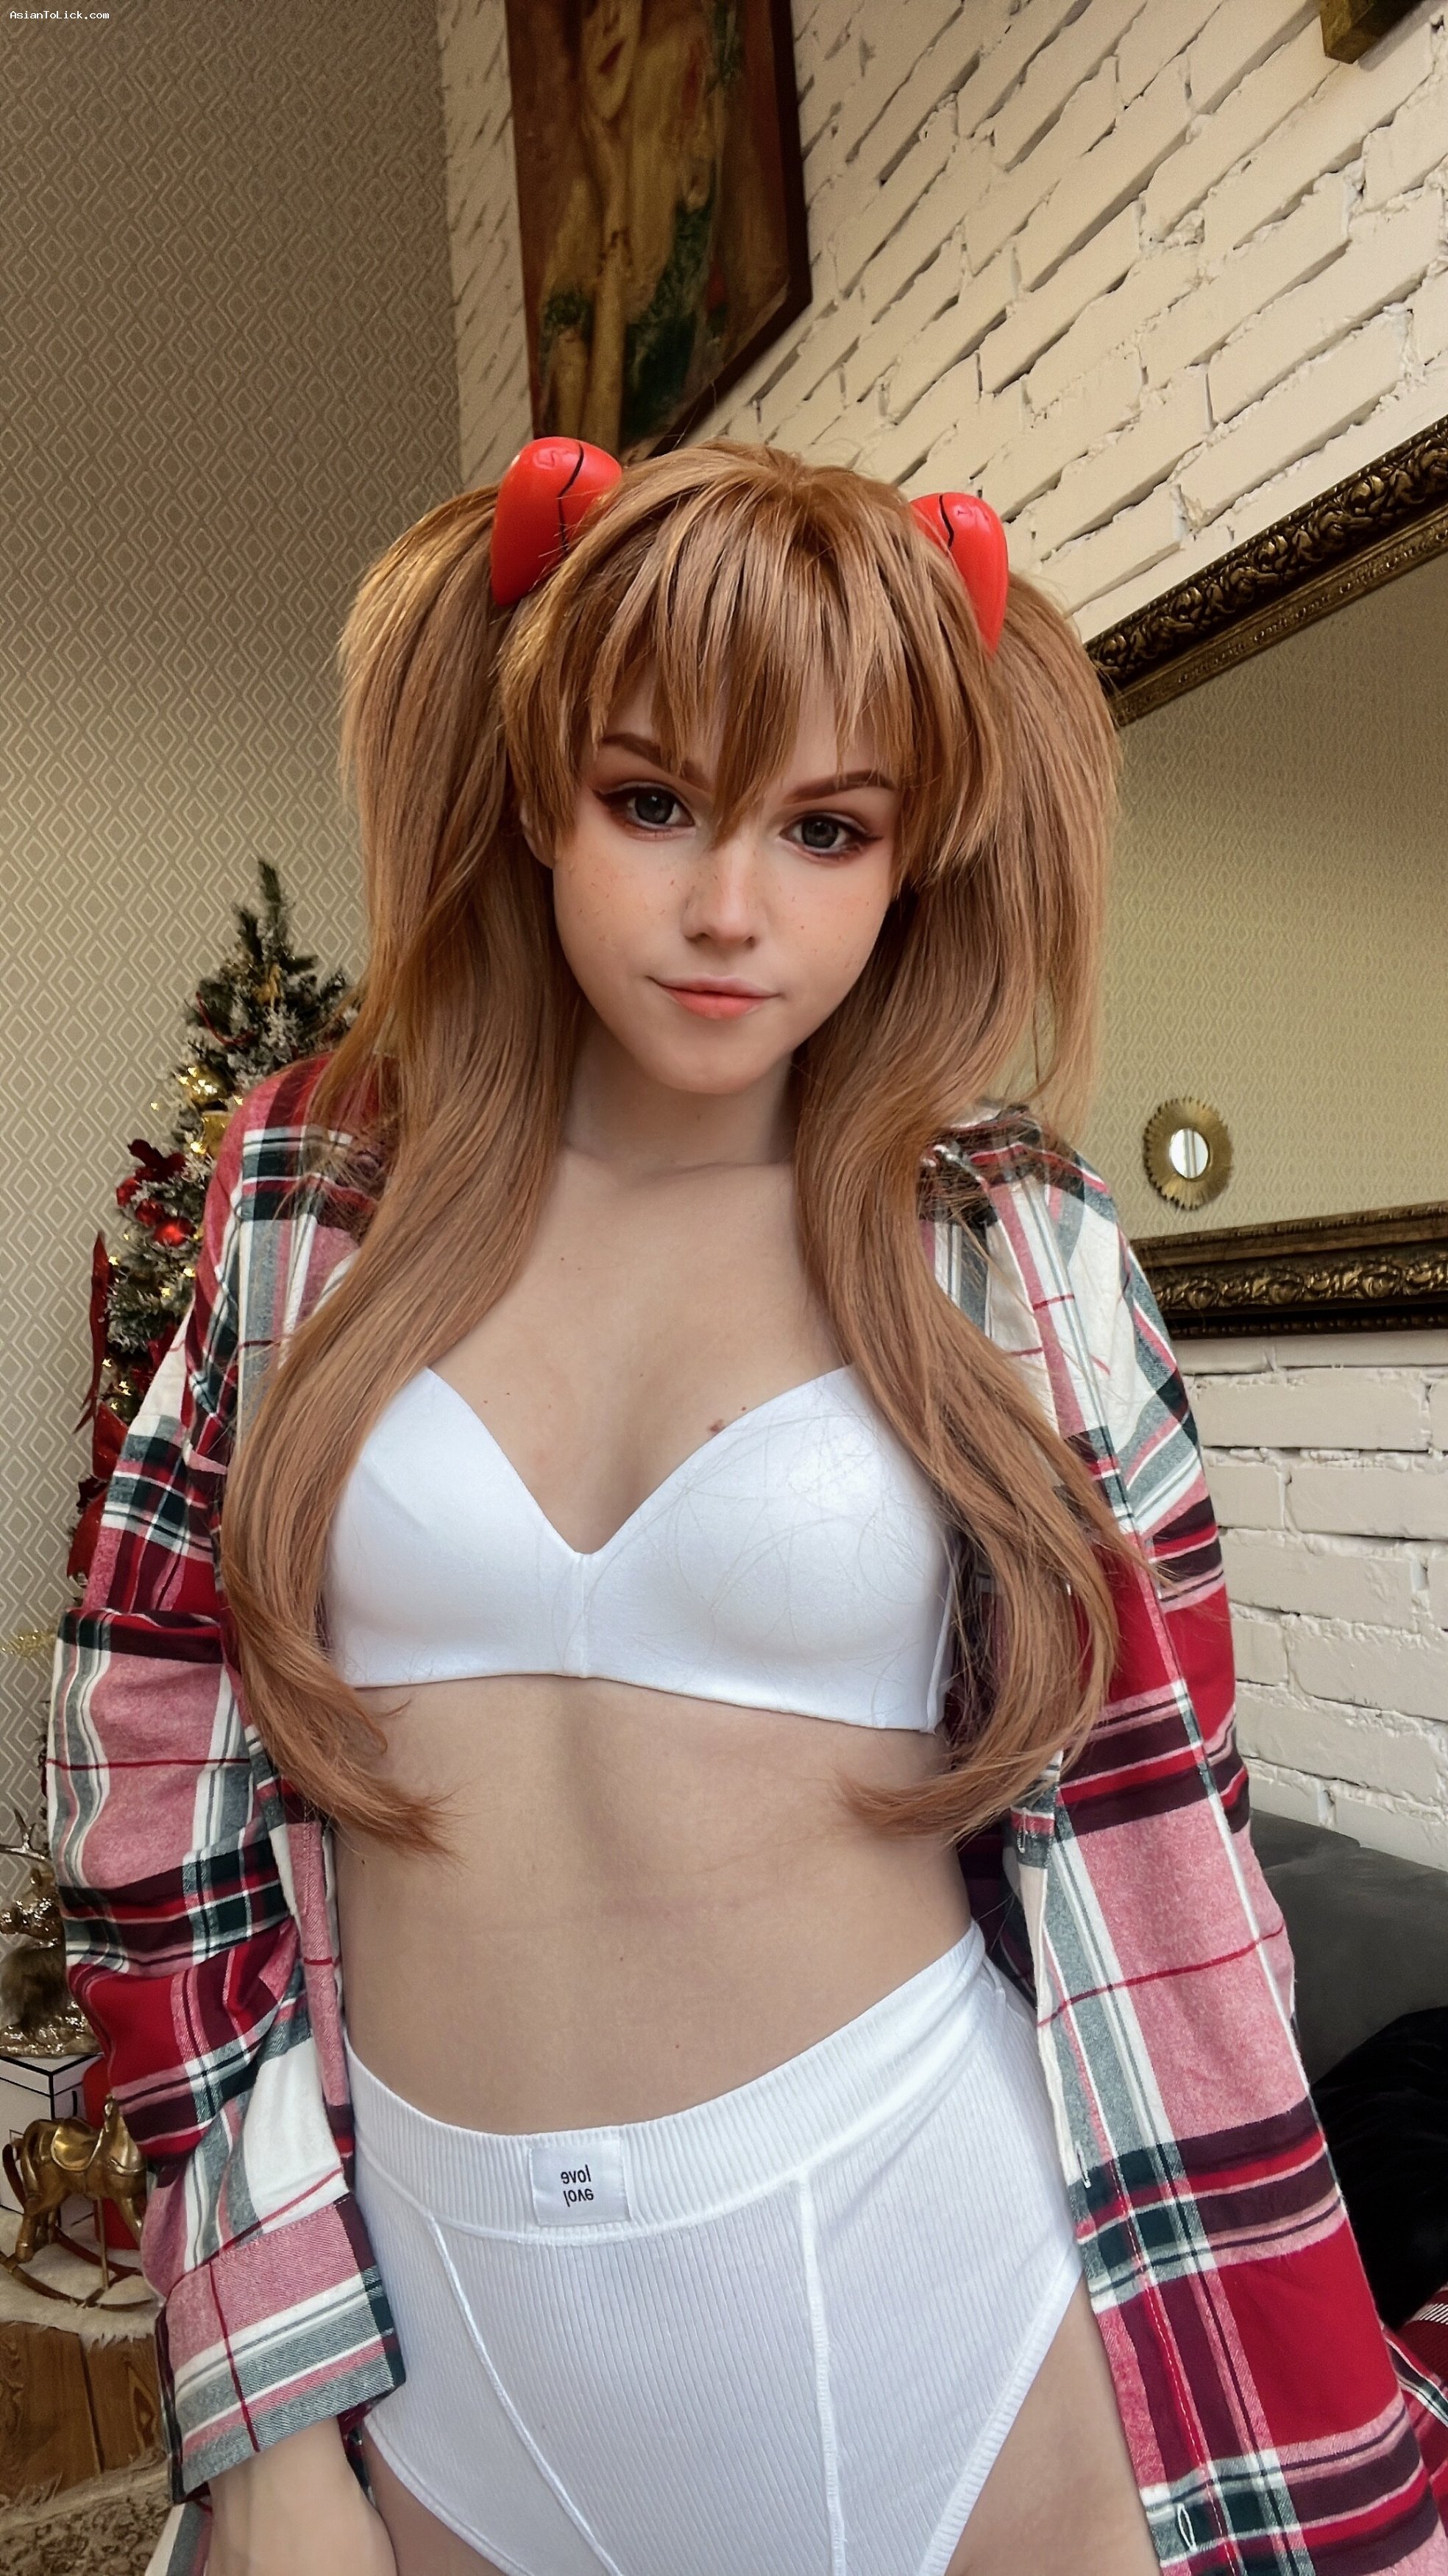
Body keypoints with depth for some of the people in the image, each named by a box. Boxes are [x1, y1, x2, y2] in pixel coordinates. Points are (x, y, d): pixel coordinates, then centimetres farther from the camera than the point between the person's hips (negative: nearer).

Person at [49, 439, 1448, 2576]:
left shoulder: (1017, 1252, -9)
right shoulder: (315, 1204, -5)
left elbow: (1151, 1863, -6)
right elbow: (161, 1767, -1)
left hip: (926, 2270, -1)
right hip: (427, 2331, 2)